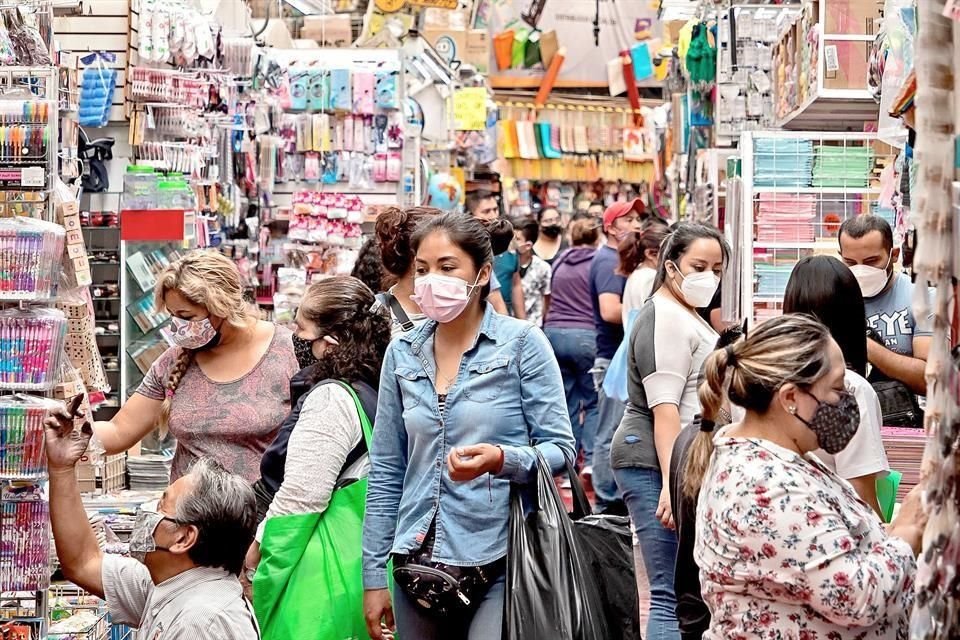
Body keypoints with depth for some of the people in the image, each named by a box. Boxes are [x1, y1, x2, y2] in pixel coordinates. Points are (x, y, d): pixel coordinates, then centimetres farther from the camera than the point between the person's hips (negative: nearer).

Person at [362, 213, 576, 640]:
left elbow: (561, 449, -4)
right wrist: (373, 575, 9)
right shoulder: (402, 353, 8)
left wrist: (501, 459, -24)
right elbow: (386, 473, 12)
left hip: (498, 561, -4)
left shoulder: (522, 343, -3)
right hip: (418, 567, 4)